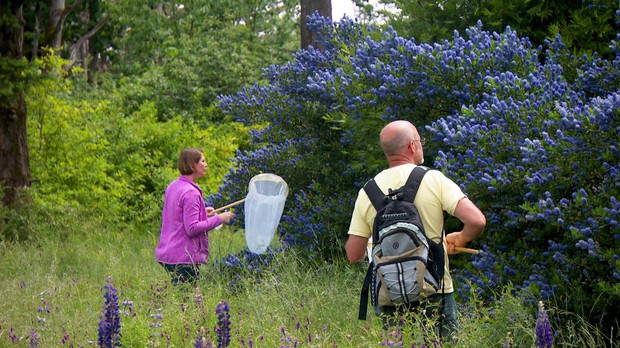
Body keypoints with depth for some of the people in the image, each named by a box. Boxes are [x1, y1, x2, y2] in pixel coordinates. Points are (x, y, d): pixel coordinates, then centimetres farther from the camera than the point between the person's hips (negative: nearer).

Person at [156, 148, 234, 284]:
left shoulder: (173, 187, 12)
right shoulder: (190, 193, -17)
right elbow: (192, 229, -21)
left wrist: (202, 213, 19)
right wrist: (218, 219, -14)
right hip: (184, 258, -9)